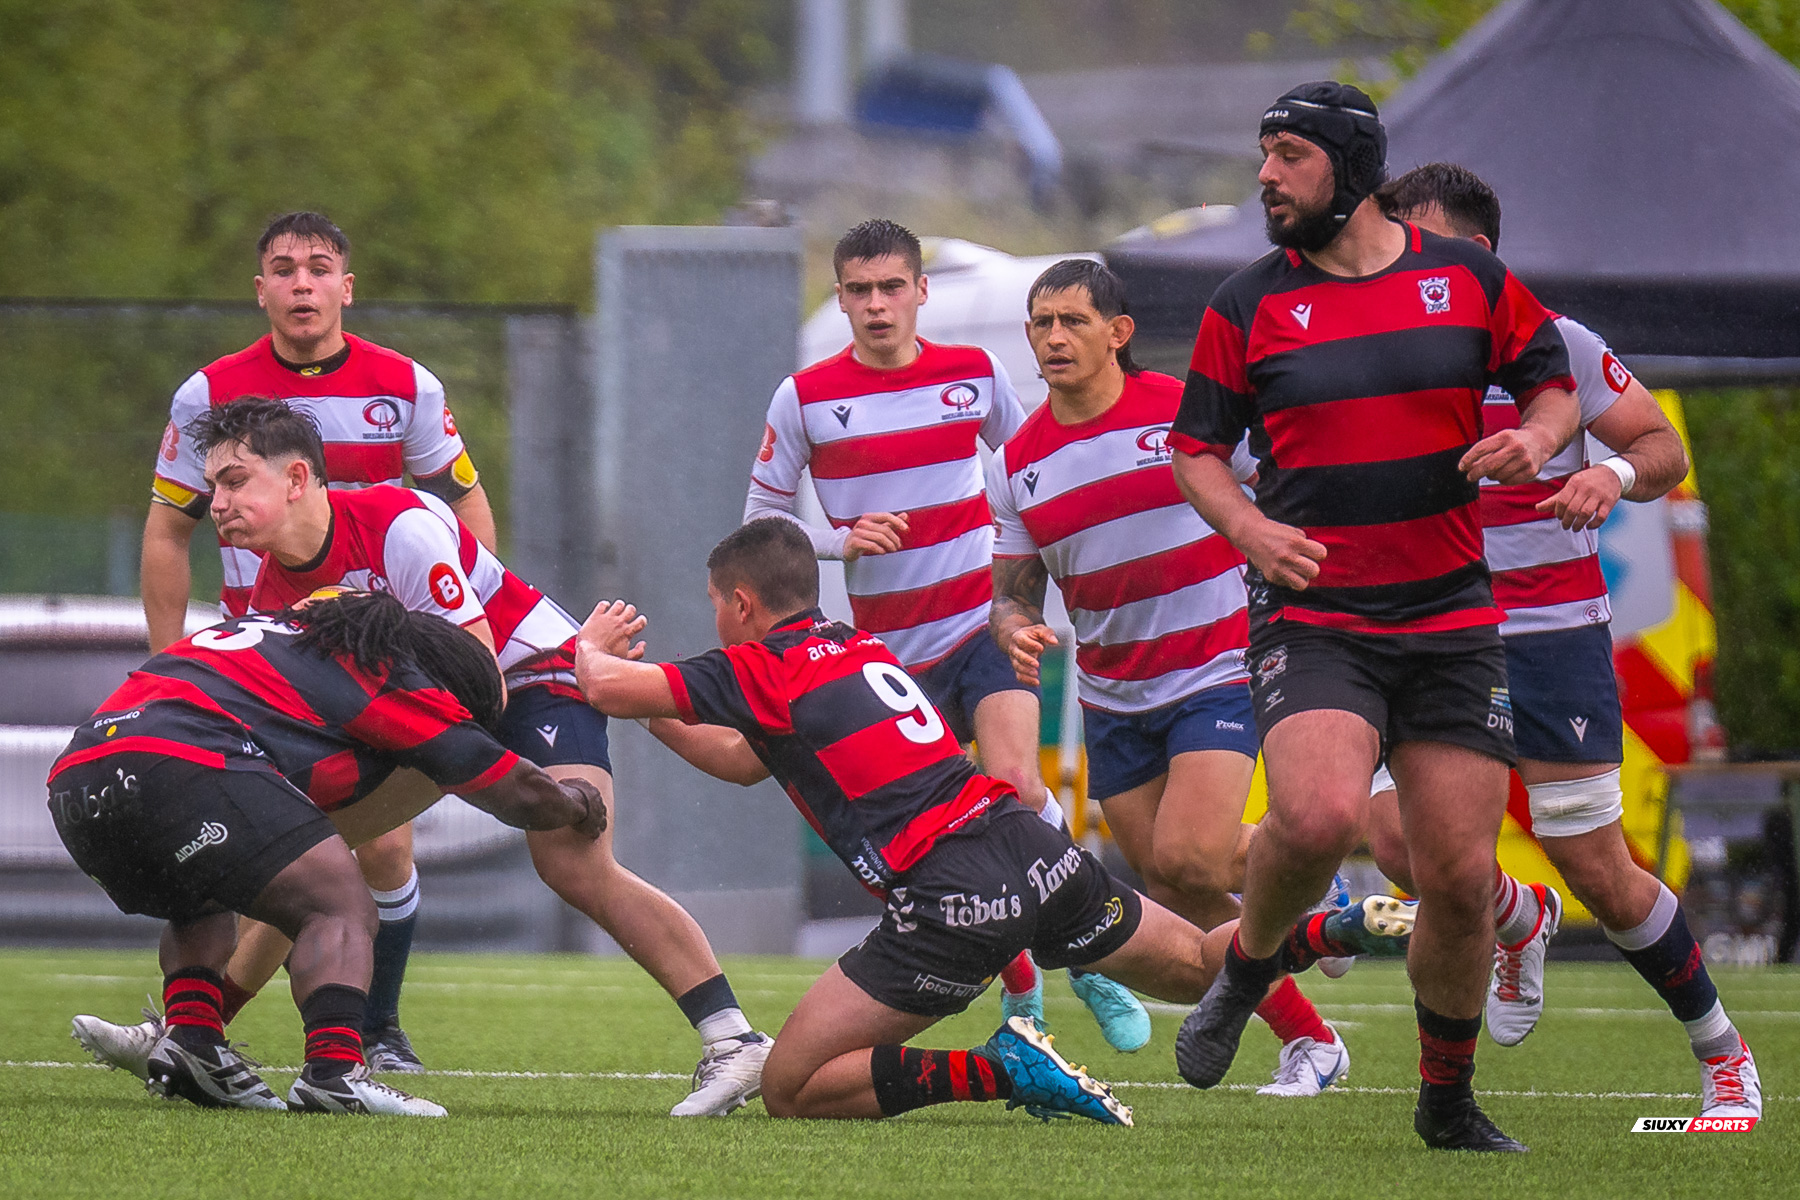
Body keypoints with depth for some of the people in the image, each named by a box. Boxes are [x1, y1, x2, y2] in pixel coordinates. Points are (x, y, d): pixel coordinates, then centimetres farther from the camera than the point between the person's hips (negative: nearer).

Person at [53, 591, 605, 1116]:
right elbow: (519, 793, 18)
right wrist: (573, 804, 40)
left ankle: (189, 1034, 9)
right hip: (184, 764, -8)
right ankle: (333, 1070, -26)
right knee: (343, 910, -4)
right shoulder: (389, 674, 12)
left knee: (201, 907, 34)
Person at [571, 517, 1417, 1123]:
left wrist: (594, 643, 22)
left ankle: (1000, 1072, -16)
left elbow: (608, 687, 0)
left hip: (949, 902, -8)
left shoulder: (759, 670, 0)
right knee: (1199, 964, 29)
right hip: (1035, 851, 8)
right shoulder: (858, 647, 23)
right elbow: (748, 760, 37)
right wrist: (653, 714, 35)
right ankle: (1350, 928, 17)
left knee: (791, 1090, -4)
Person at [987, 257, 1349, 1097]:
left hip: (1215, 673, -5)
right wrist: (1016, 630, -15)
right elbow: (1013, 591, 8)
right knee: (1178, 900, 3)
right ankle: (1308, 1042, 17)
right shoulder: (1015, 465, 4)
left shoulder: (1187, 412, -9)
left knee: (1189, 859, -24)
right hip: (1112, 702, 5)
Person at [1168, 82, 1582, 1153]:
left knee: (1460, 877, -1)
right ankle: (1249, 971, 3)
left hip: (1452, 622, 2)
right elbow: (1197, 444, 9)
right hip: (1313, 617, -2)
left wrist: (1536, 437, -8)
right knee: (1319, 816, -29)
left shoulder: (1470, 279, 5)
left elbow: (1554, 382, 15)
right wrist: (1244, 525, -11)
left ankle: (1449, 1101, 20)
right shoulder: (1249, 305, 3)